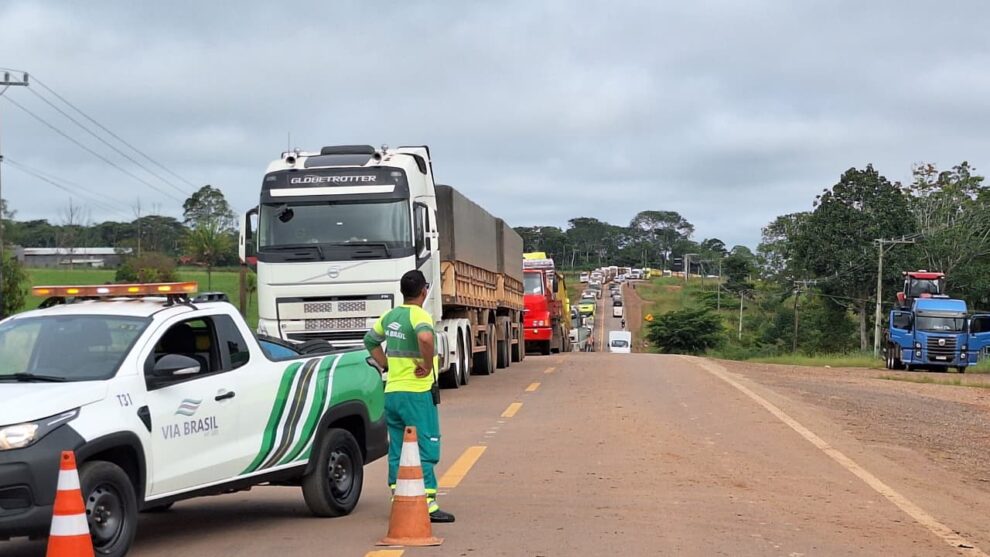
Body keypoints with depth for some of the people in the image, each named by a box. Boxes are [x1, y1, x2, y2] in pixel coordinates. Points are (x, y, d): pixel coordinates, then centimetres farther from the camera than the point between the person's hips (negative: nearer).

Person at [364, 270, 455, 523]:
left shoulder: (390, 316, 12)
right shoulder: (418, 315, -13)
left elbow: (370, 340, 26)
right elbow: (425, 338, -34)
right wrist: (428, 366, -20)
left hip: (392, 391, 8)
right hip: (417, 392, -7)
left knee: (397, 450, 12)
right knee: (425, 449, -4)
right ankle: (427, 504, -7)